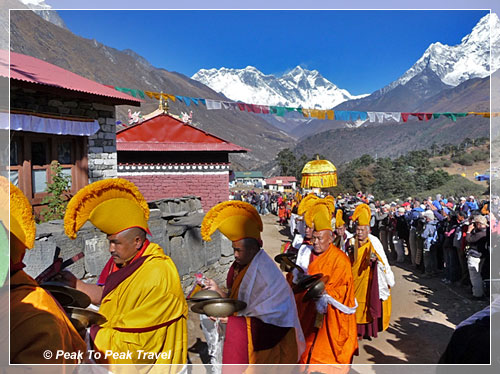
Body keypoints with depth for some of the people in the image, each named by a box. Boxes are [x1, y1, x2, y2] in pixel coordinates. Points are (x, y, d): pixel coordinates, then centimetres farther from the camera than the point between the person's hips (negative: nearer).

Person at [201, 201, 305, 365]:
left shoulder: (263, 271, -22)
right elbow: (236, 297, 8)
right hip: (237, 332, 7)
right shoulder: (241, 266, 2)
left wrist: (234, 315, -17)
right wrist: (218, 290, -7)